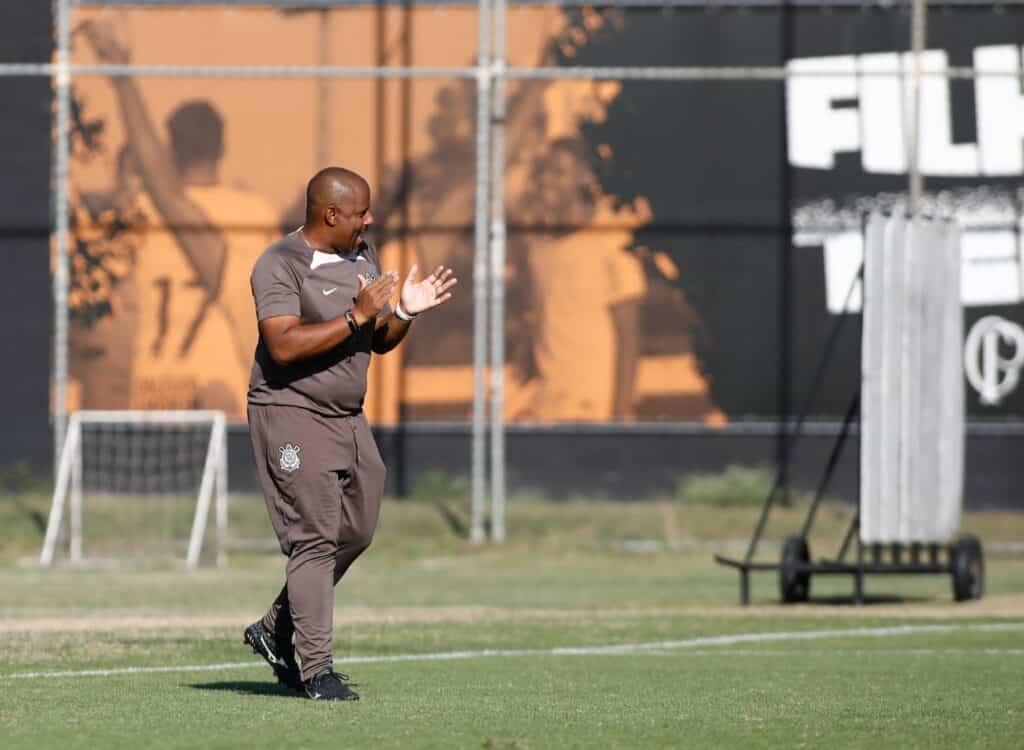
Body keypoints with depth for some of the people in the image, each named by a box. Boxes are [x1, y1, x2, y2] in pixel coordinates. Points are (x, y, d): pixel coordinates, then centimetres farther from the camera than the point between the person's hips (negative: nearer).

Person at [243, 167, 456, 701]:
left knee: (355, 533, 11)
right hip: (291, 414, -8)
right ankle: (316, 670, -10)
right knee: (315, 539, -11)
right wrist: (356, 316, -26)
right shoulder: (279, 266, -14)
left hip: (346, 417, 8)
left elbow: (379, 342, 17)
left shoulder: (364, 256, 11)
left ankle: (276, 630, 26)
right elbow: (284, 346, -26)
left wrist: (406, 313, -4)